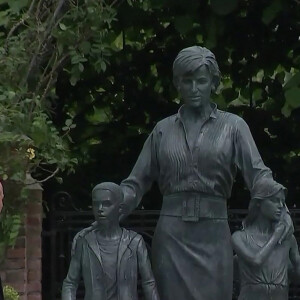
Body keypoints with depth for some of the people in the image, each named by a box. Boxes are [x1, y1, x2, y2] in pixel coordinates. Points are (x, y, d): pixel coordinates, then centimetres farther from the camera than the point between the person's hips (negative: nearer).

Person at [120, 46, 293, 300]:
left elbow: (258, 173, -5)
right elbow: (137, 182, 11)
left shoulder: (232, 126, 6)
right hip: (172, 232, 1)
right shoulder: (163, 129, 12)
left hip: (213, 233, -1)